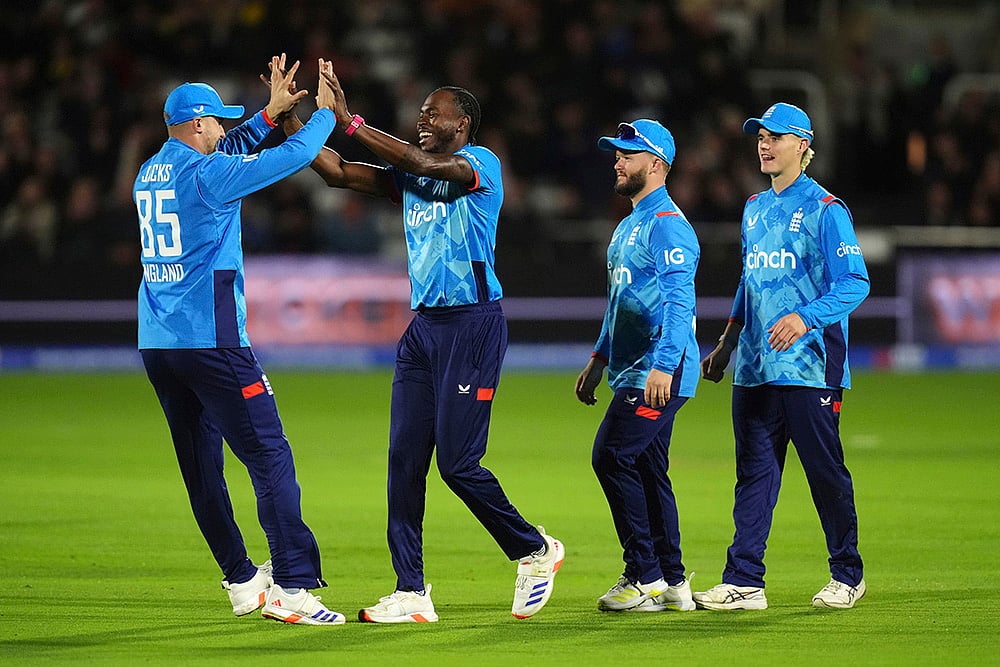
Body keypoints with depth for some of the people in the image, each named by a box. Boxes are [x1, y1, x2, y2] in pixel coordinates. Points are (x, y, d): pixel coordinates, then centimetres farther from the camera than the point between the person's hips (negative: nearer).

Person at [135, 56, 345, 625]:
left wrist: (272, 112, 29)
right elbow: (296, 156, -8)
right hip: (211, 340, -9)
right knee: (270, 455, -9)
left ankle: (242, 582, 17)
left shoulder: (150, 173, 14)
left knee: (200, 466, 12)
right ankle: (292, 586, -16)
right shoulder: (206, 173, -10)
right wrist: (325, 112, 8)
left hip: (156, 344, 9)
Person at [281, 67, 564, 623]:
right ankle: (411, 594, 2)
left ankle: (535, 550, 13)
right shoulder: (412, 174, 16)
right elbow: (339, 174, 10)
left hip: (474, 323, -8)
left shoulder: (482, 163, -7)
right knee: (405, 459, 0)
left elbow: (423, 164, -25)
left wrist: (350, 122, -27)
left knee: (458, 462, -9)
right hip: (424, 326, 8)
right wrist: (290, 120, -2)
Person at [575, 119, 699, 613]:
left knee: (612, 456, -15)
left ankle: (646, 577, -11)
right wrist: (599, 358, 26)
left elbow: (679, 302, -23)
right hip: (633, 371, 10)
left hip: (660, 374, -10)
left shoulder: (667, 225, -13)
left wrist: (663, 366, -32)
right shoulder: (629, 226, 20)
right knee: (647, 471, 10)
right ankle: (671, 582, 13)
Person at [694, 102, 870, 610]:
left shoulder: (825, 210, -6)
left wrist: (804, 317, -26)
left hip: (809, 366, -7)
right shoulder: (755, 209, 17)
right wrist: (727, 343, 23)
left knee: (825, 471, -1)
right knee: (753, 472, 3)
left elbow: (855, 283, -13)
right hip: (754, 368, 7)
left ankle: (847, 574, 13)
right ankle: (743, 582, 0)